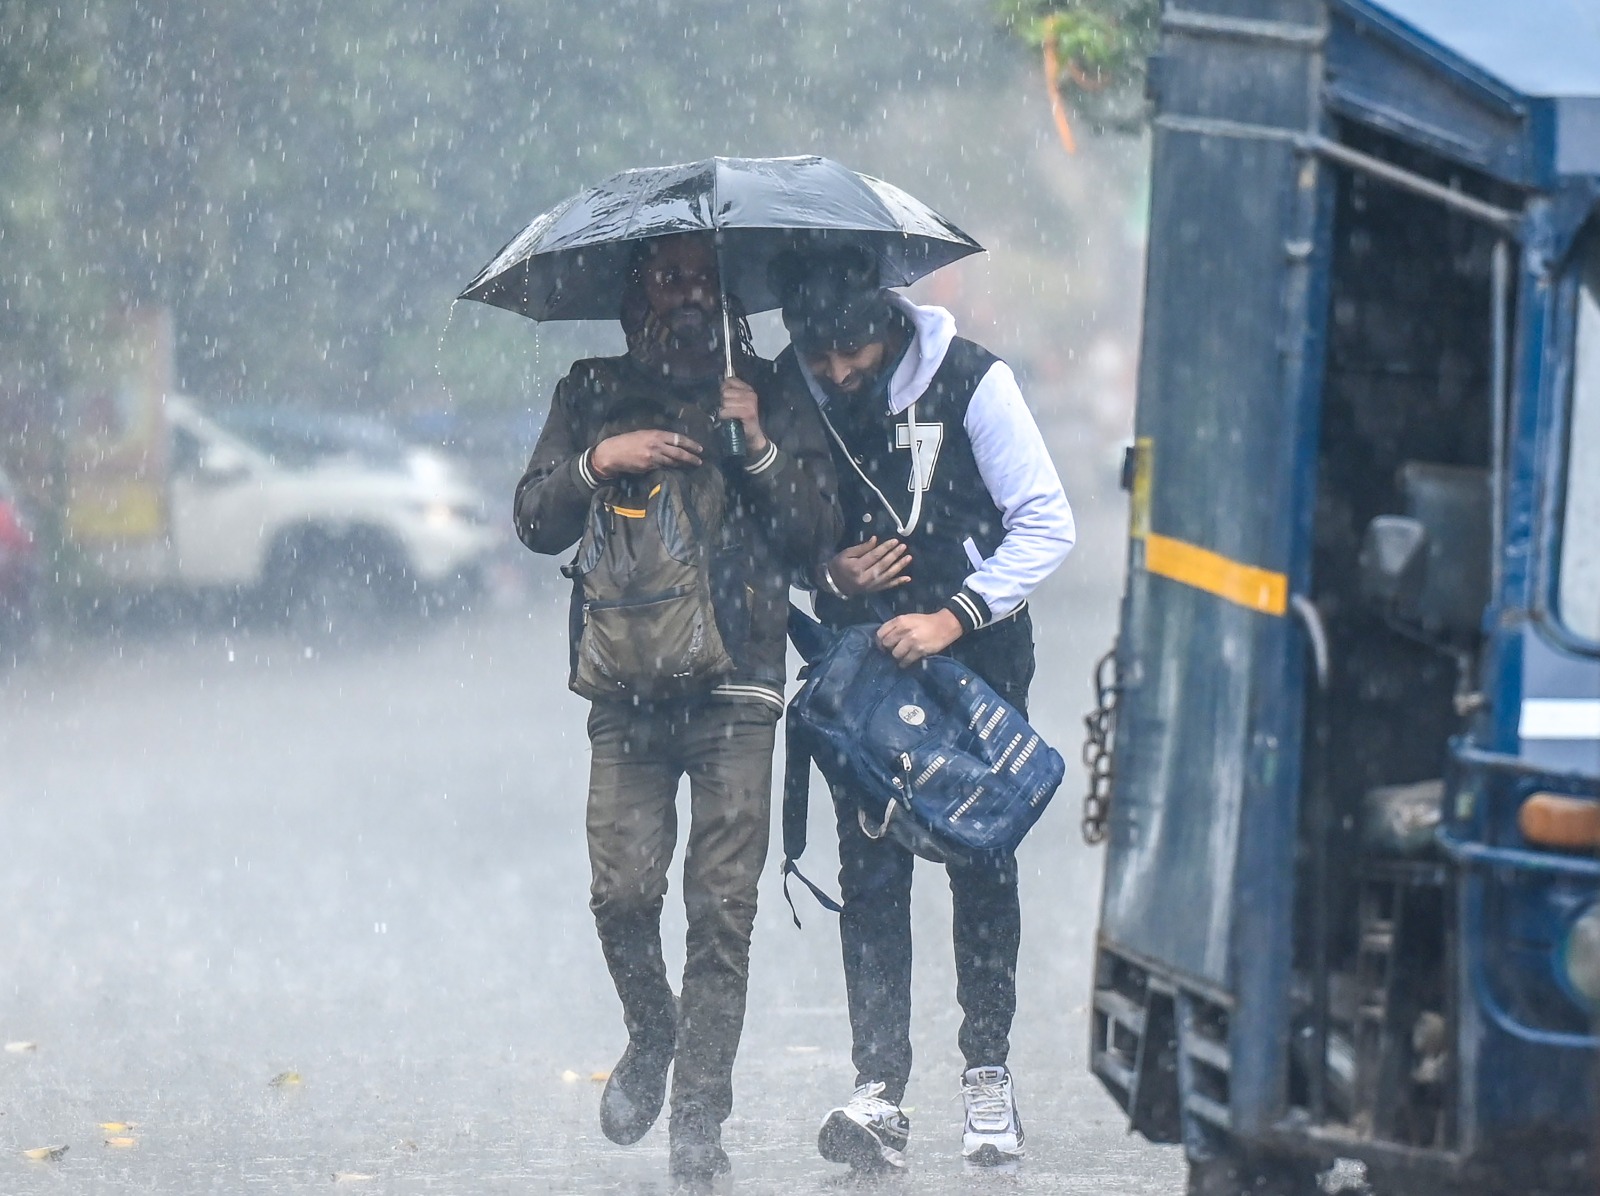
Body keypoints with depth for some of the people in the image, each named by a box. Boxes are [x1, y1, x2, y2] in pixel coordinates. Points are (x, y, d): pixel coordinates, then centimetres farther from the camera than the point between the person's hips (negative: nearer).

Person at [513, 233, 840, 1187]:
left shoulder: (772, 399, 12)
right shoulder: (594, 395, 15)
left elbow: (818, 536, 6)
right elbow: (537, 522, 10)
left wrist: (761, 452, -7)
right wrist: (598, 462, -7)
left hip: (737, 688, -1)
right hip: (628, 687, 1)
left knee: (723, 908, -6)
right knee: (623, 887, -9)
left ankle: (699, 1112, -2)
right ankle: (651, 1036, 19)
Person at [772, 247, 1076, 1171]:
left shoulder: (970, 381, -13)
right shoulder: (788, 391, -4)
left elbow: (1047, 524, -10)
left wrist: (954, 617, -19)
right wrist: (828, 572, -10)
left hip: (977, 652, -2)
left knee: (982, 867, 1)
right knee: (870, 871, -7)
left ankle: (989, 1072, 15)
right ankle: (879, 1095, -12)